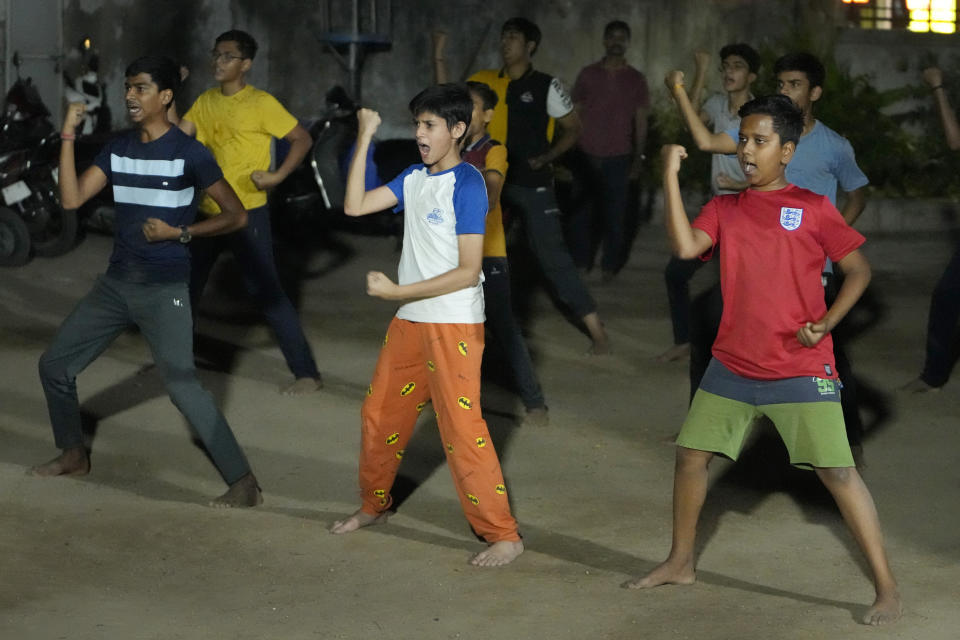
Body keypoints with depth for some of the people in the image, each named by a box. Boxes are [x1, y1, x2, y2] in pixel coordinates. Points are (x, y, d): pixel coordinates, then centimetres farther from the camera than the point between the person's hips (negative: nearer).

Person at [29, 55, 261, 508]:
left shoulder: (189, 154, -10)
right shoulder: (118, 150, 7)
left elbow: (236, 216, -7)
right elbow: (72, 198, -4)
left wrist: (180, 233, -16)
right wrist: (68, 136, -8)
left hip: (165, 290, -7)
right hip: (116, 283, 7)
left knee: (182, 386, -18)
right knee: (54, 364, 12)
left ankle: (244, 485, -13)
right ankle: (74, 455, 33)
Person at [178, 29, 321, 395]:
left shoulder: (261, 104, -10)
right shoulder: (205, 102, 9)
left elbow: (302, 139, -11)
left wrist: (277, 176, -20)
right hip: (206, 211, 7)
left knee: (265, 291, -8)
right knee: (186, 284, 18)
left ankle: (306, 373, -4)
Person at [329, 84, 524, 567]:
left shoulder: (466, 184, -14)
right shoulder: (414, 178, 8)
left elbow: (468, 271, -18)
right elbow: (355, 206, 4)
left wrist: (397, 291, -19)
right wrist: (365, 139, 1)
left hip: (453, 324, -8)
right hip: (410, 320, 8)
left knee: (461, 427, -11)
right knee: (379, 414, 17)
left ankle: (502, 535, -5)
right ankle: (374, 505, 37)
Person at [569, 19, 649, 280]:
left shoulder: (636, 79, 6)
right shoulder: (587, 74, 6)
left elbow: (641, 121, 8)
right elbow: (574, 116, 8)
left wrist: (638, 159, 4)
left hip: (618, 159, 0)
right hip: (586, 156, 0)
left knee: (614, 214, -1)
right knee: (581, 212, 0)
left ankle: (610, 264, 11)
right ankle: (581, 261, 12)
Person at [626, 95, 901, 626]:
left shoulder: (812, 208, -3)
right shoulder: (723, 209, 6)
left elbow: (858, 270, 2)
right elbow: (685, 246, -12)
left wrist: (826, 323, -12)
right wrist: (671, 175, -15)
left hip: (801, 370, -4)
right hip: (732, 365, 5)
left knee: (836, 470, -9)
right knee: (691, 454, 9)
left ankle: (886, 587, -3)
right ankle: (680, 562, 29)